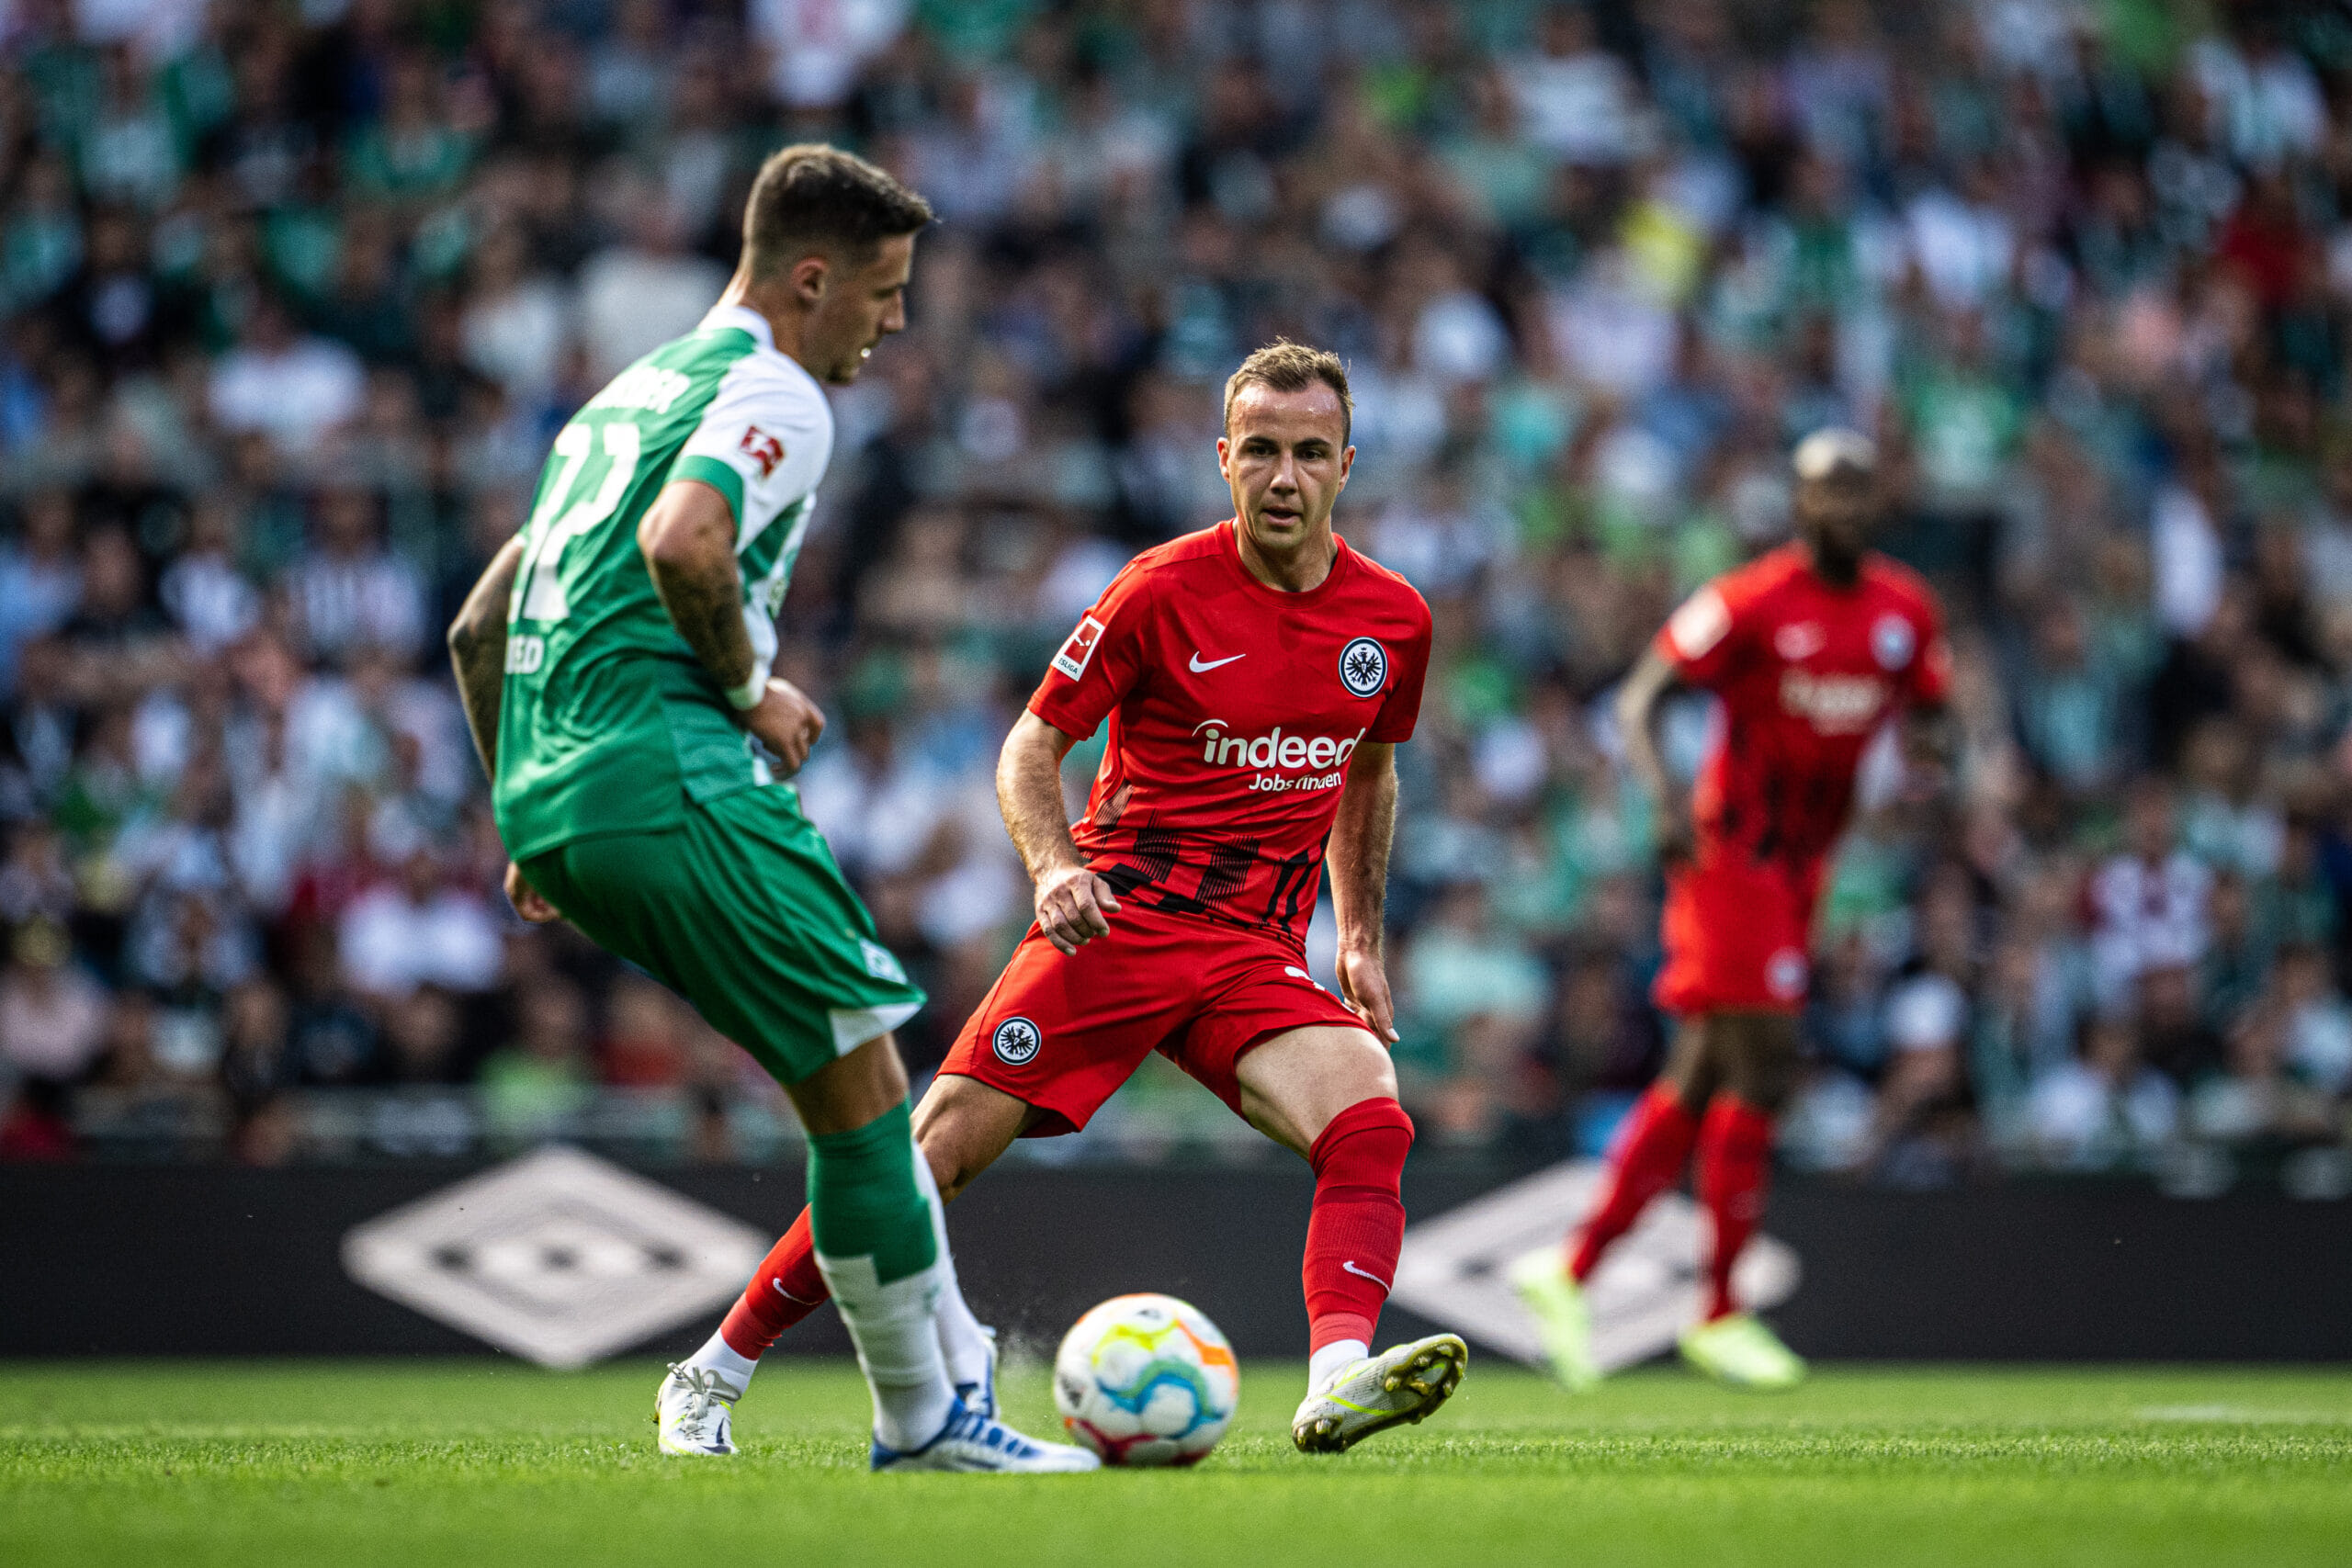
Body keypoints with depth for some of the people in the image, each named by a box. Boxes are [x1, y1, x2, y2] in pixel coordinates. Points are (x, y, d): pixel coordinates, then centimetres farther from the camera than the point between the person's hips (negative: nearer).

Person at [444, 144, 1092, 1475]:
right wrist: (752, 687, -9)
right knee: (864, 1085, -2)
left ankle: (954, 1369, 15)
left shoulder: (628, 391, 27)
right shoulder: (773, 393, -3)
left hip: (550, 799, 10)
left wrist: (530, 825, 30)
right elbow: (682, 541, -25)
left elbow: (479, 627, 29)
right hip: (665, 777, -10)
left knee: (861, 1061, 16)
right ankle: (923, 1419, 2)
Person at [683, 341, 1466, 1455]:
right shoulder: (1163, 589, -7)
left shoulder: (1394, 618, 5)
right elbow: (1032, 746, 0)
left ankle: (1335, 1383, -41)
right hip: (1116, 919, -3)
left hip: (1254, 957, 3)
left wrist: (1362, 939, 18)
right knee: (940, 1149, -9)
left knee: (1371, 1124, -26)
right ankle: (714, 1372, 5)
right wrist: (1055, 866, -19)